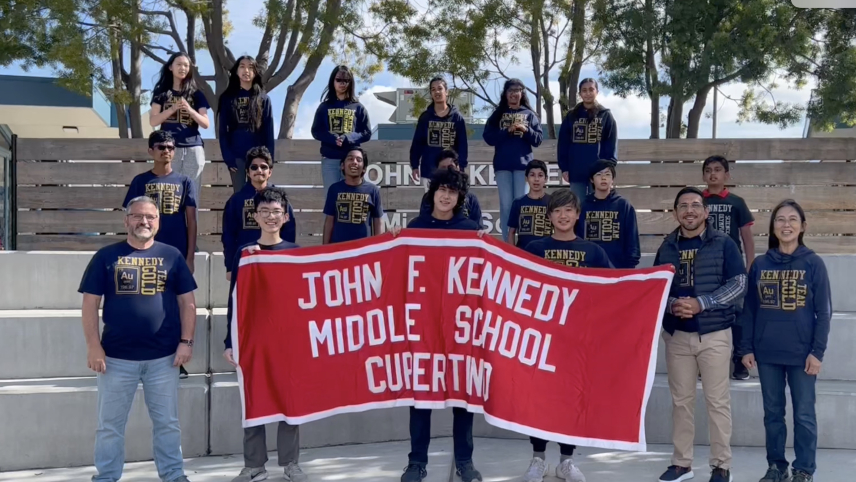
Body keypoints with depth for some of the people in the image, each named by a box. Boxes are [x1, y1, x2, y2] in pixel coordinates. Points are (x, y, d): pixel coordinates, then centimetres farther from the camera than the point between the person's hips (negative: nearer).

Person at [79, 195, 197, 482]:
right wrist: (93, 345, -7)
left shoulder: (171, 256, 5)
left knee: (167, 422, 9)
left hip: (163, 356, 1)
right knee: (110, 423, 8)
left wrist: (186, 342, -3)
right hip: (116, 356, 0)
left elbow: (187, 302, 5)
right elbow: (91, 303, 1)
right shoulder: (106, 256, 2)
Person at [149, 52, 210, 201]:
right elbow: (153, 121, 1)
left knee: (191, 193, -2)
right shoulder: (161, 92, 10)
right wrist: (173, 108, -12)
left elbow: (205, 124, 5)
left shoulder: (196, 94, 12)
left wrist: (190, 110, -12)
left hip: (193, 149, 1)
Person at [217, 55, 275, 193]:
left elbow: (269, 131, 3)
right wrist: (227, 156, -7)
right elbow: (223, 130, 3)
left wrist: (269, 158, -5)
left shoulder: (263, 99, 7)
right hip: (236, 155, 0)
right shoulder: (228, 98, 6)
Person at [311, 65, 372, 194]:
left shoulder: (358, 107, 8)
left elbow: (366, 133, 4)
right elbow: (316, 131, 5)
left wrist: (347, 139, -14)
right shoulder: (324, 107, 10)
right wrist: (333, 139, -14)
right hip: (329, 159, 0)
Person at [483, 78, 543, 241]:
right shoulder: (498, 114, 10)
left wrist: (526, 130, -12)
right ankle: (506, 241, 2)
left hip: (523, 164, 0)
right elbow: (488, 137, 0)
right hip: (503, 165, 0)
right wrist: (507, 131, -12)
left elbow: (538, 139, 5)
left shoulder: (529, 114, 10)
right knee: (506, 204, -1)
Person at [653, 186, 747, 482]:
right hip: (676, 335, 3)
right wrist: (672, 305, -12)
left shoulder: (723, 244, -2)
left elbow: (738, 285, -7)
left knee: (717, 401, 0)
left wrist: (701, 303, -17)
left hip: (714, 334, -3)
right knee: (681, 400, 8)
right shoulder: (666, 248, 7)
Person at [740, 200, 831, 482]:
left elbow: (823, 312, -3)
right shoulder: (760, 265, 5)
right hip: (767, 353, 3)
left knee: (804, 415, 2)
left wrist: (818, 352, -9)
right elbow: (749, 309, 7)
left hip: (801, 353, -3)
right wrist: (746, 348, 2)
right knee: (773, 413, 11)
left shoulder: (813, 264, -2)